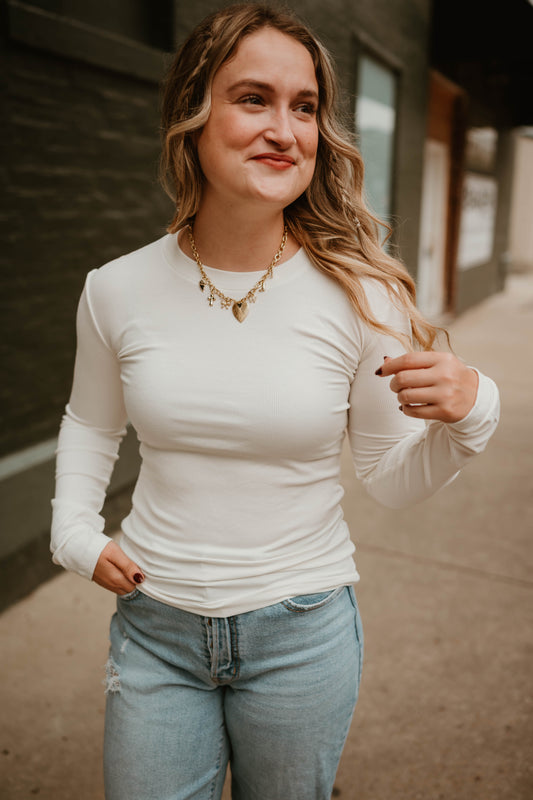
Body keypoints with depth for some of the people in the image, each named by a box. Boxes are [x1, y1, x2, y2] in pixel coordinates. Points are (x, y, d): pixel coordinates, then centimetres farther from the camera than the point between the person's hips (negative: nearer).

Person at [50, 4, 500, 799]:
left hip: (301, 633, 0)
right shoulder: (117, 290, -8)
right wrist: (75, 529, 0)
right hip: (155, 626, 1)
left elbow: (393, 478, -4)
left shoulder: (359, 297, -13)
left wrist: (466, 413, -22)